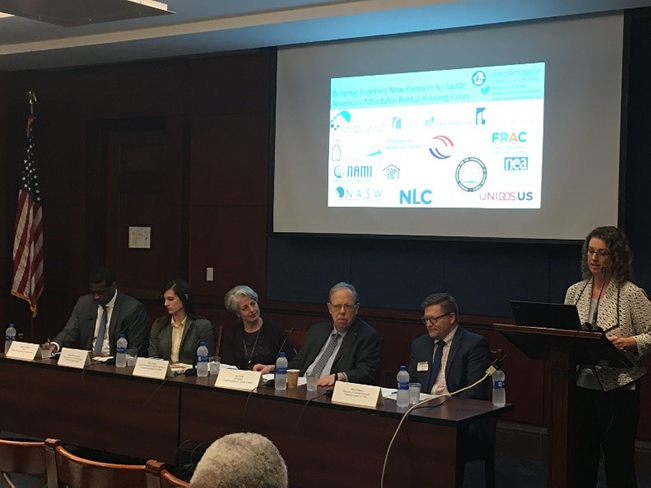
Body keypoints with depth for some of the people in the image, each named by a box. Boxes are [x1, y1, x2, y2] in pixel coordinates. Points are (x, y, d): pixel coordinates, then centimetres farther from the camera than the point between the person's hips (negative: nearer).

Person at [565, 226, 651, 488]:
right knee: (582, 461, 12)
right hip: (581, 387, 5)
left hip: (618, 389, -4)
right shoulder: (575, 292, 8)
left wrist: (628, 343, -23)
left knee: (619, 465, 3)